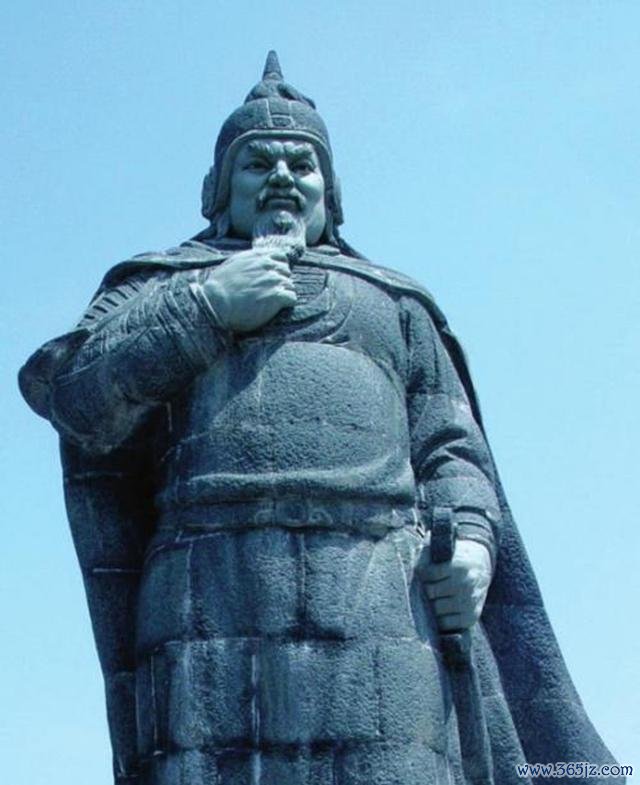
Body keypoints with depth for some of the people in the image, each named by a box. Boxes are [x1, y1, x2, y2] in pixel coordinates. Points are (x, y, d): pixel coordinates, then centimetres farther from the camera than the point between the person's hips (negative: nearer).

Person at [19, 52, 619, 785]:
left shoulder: (392, 300, 32)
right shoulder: (163, 285, 27)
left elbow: (450, 448, 21)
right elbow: (67, 392, 10)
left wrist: (469, 536, 0)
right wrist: (205, 308, 2)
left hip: (387, 601, 2)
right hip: (214, 594, -1)